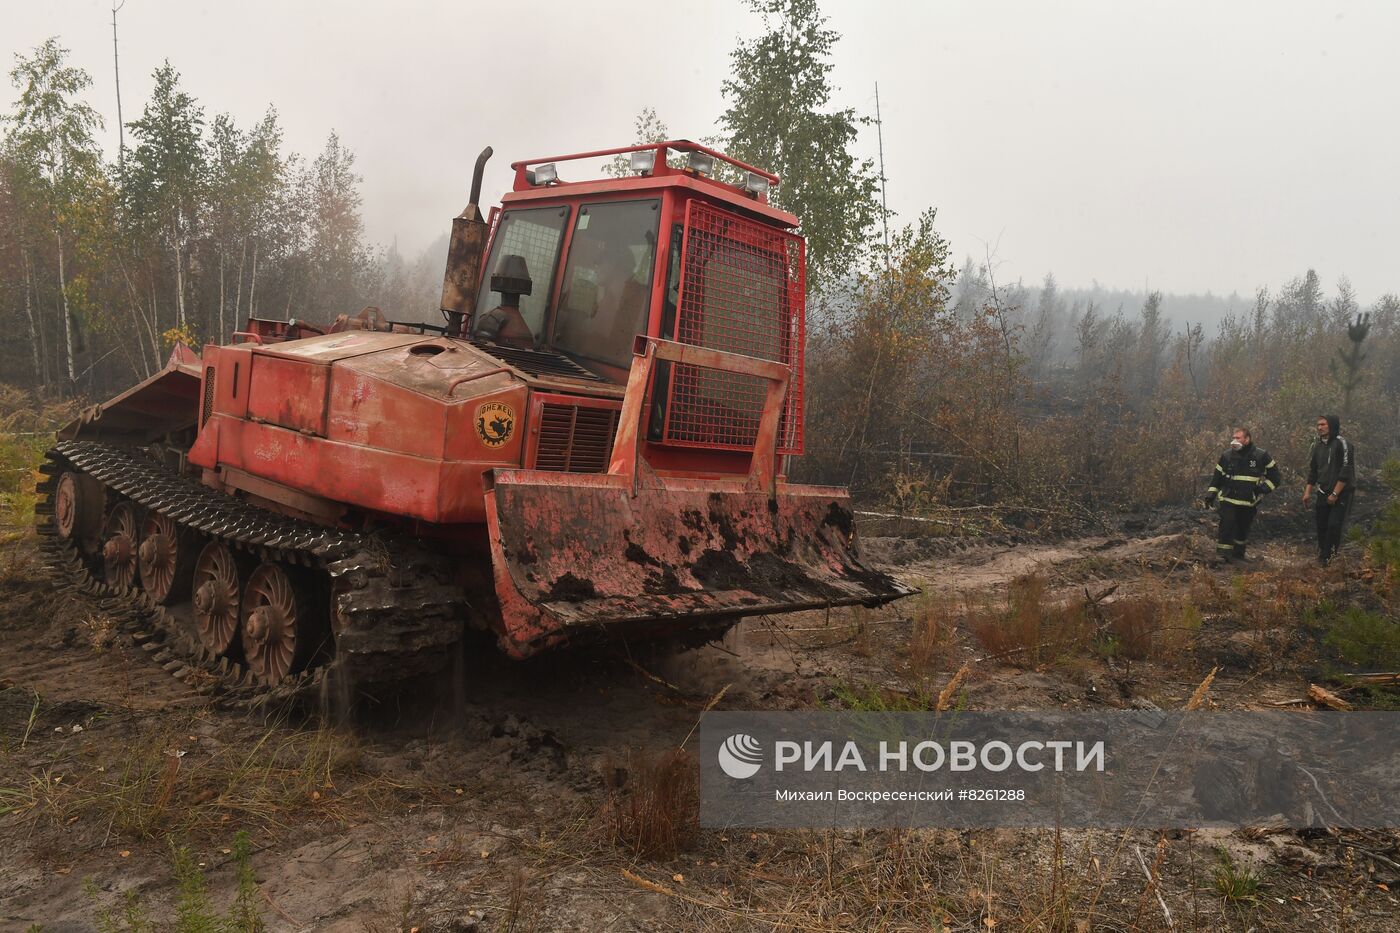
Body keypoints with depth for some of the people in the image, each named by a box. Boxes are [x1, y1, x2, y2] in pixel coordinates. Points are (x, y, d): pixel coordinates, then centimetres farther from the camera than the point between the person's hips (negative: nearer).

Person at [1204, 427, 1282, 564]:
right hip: (1228, 499, -1)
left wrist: (1264, 488, -7)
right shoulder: (1226, 456, 1)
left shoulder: (1261, 456, -2)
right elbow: (1217, 476, 7)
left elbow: (1274, 474, 6)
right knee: (1227, 523, -18)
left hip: (1249, 502, 1)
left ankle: (1238, 555, 24)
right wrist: (1210, 494, 1)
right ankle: (1222, 551, -11)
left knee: (1243, 528, 9)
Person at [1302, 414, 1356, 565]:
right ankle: (1321, 557, 17)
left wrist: (1335, 494, -18)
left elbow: (1346, 471, -16)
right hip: (1323, 493, 6)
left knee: (1334, 525, -14)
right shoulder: (1318, 445, 10)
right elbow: (1312, 470, 16)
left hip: (1340, 493, -6)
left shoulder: (1341, 443, -11)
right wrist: (1307, 492, 10)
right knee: (1321, 526, 7)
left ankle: (1330, 558, -8)